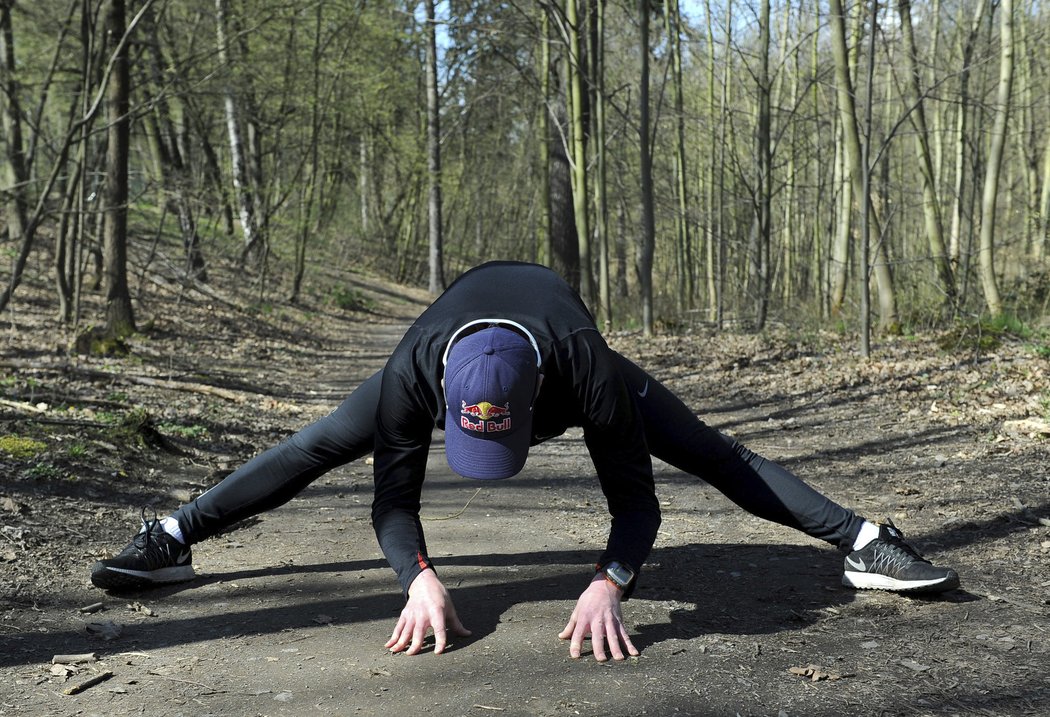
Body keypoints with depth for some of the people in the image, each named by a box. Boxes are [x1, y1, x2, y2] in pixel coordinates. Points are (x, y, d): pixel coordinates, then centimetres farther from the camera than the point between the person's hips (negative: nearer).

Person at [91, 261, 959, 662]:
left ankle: (866, 541, 1)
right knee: (318, 447, -4)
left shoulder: (590, 371, -47)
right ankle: (172, 539, 12)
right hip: (464, 333, 1)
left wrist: (609, 583, -57)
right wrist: (421, 575, -52)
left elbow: (635, 499, -39)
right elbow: (395, 493, -35)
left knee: (712, 453, -9)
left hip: (561, 353, -1)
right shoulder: (415, 370, -44)